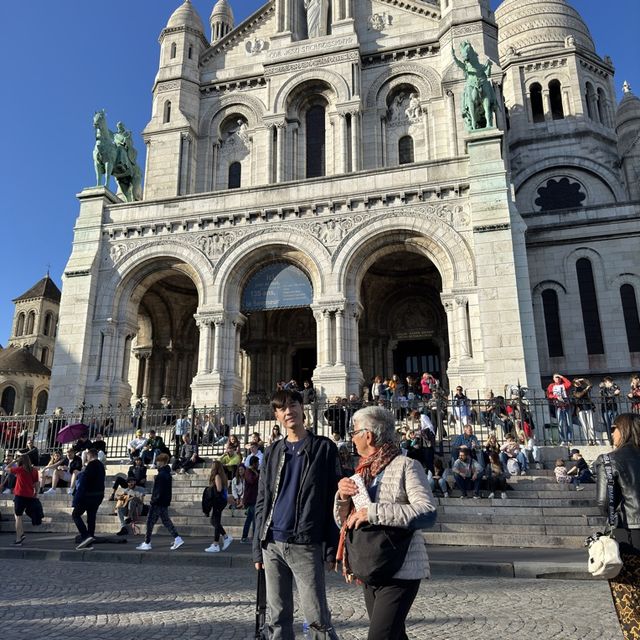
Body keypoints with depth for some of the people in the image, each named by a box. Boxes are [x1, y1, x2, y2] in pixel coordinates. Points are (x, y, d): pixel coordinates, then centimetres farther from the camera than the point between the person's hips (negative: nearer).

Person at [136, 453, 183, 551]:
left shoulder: (161, 475, -20)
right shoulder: (167, 473, 11)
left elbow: (159, 491, -22)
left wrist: (153, 501, -16)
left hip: (158, 503, -10)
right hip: (165, 502, 10)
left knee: (150, 522, 2)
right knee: (166, 520, 14)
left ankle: (147, 544, 10)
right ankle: (177, 539, 9)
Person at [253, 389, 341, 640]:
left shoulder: (324, 448, -1)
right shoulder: (273, 452, 11)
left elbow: (333, 499, -4)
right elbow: (262, 501, 13)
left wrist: (332, 548, -8)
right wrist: (258, 547, 8)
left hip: (306, 544, -4)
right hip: (272, 544, 5)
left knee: (317, 617, -1)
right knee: (277, 617, 12)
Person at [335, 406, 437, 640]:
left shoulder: (406, 466, -11)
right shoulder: (364, 471, 10)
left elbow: (428, 513, -24)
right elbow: (343, 522, 13)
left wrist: (373, 512, -27)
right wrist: (342, 496, -8)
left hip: (400, 571, -7)